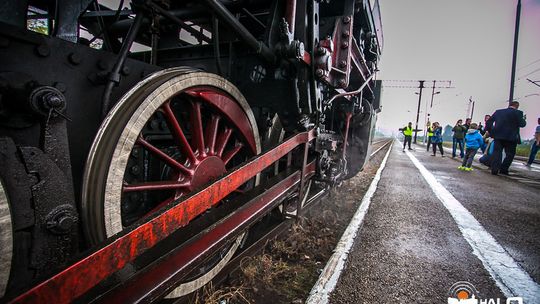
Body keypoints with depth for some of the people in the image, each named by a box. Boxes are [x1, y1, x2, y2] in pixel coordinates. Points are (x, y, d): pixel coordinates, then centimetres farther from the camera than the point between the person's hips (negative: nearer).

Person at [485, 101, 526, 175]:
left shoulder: (498, 111, 8)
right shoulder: (517, 113, -4)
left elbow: (489, 122, 8)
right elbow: (522, 124, -6)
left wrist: (490, 132, 13)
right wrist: (523, 119, 14)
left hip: (498, 136, 3)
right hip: (510, 137, -3)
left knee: (497, 153, 4)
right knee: (510, 154, 9)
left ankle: (494, 170, -3)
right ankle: (503, 169, 3)